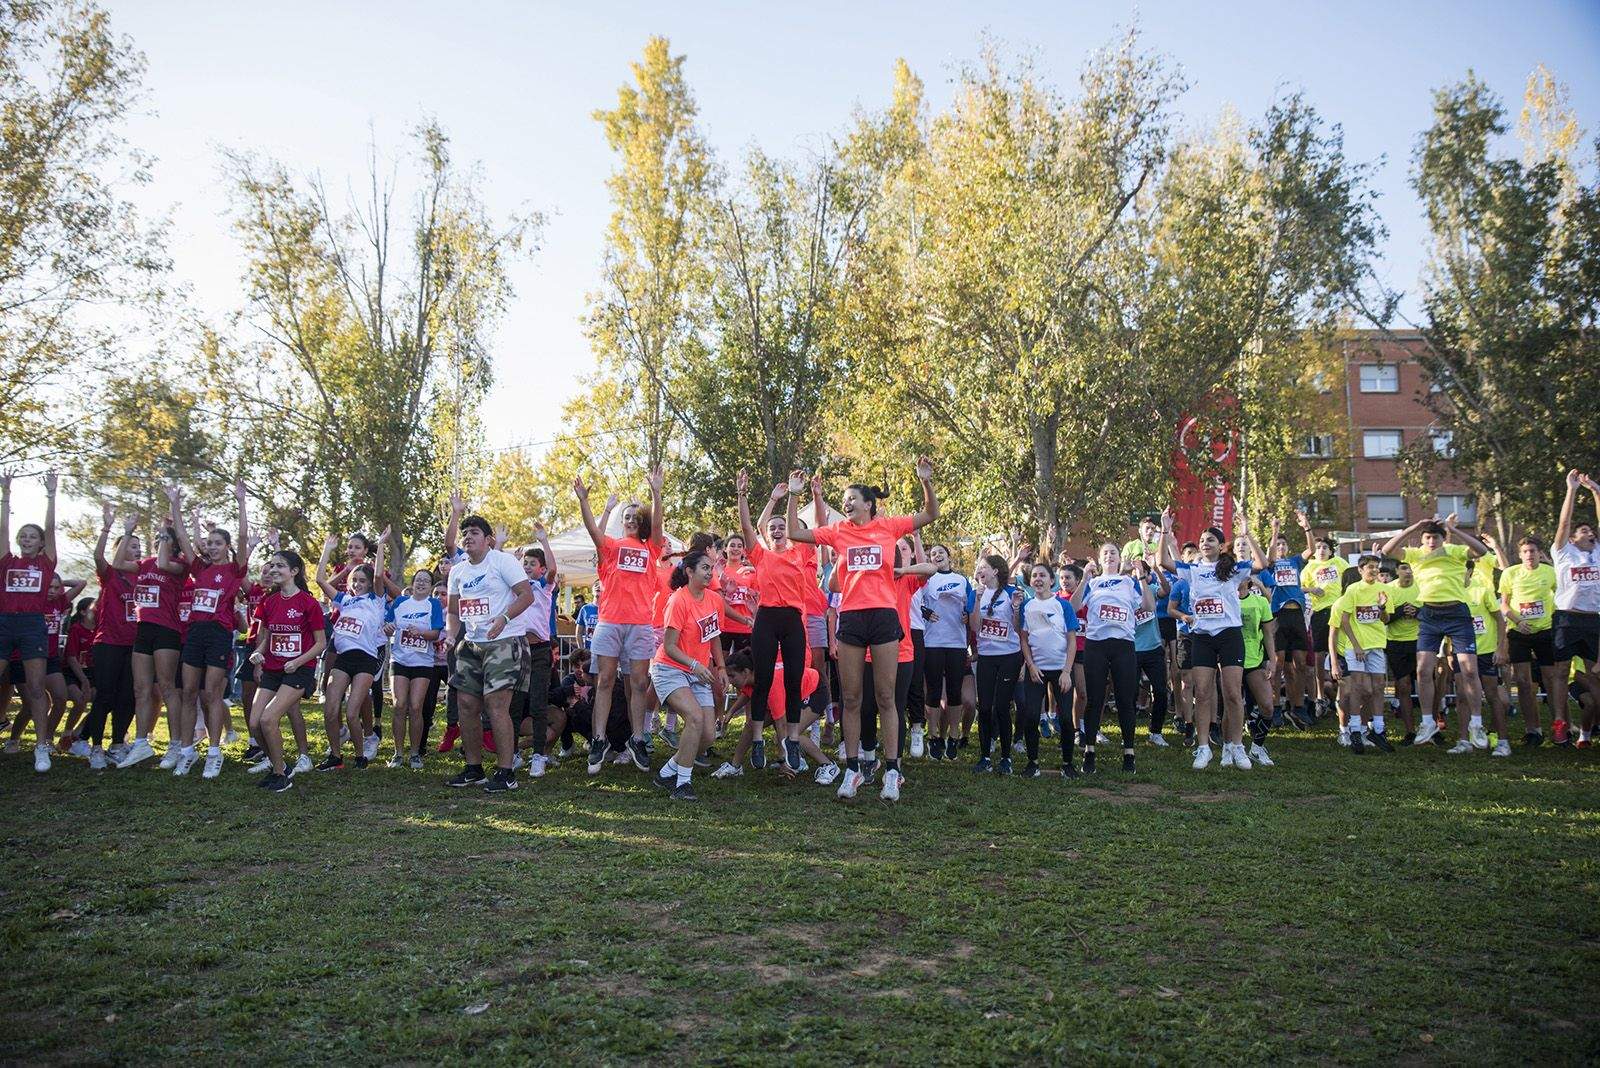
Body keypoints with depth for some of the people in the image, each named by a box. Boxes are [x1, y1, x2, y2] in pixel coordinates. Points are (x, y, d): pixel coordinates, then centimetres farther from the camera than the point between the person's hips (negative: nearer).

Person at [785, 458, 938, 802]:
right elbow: (795, 533, 8)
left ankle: (892, 771, 7)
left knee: (886, 697, 2)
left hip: (883, 616, -2)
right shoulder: (838, 531, 8)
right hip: (850, 617, 2)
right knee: (851, 699, 7)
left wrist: (926, 481, -6)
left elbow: (931, 514, 7)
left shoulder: (888, 526, 5)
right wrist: (793, 495, 3)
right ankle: (852, 769, 15)